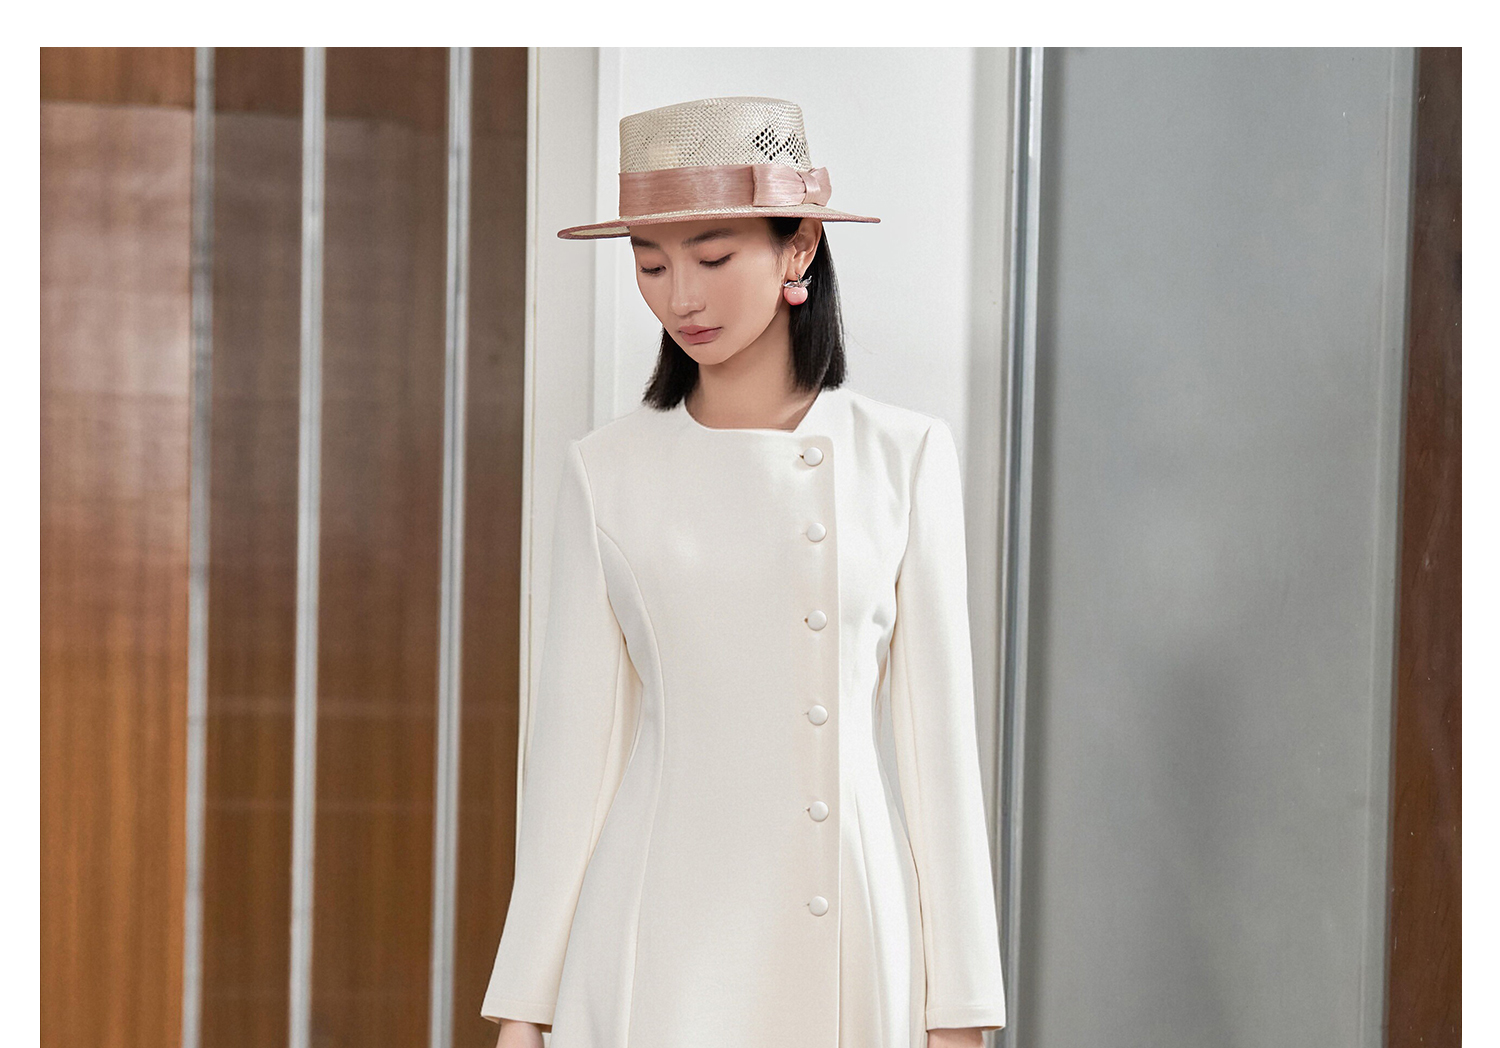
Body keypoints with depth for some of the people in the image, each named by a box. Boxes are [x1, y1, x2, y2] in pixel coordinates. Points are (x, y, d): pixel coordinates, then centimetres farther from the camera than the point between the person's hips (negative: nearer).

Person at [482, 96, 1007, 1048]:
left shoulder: (906, 456, 2)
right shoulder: (608, 472, 3)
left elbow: (936, 727, 2)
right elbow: (576, 732, 5)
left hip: (851, 941, 0)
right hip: (658, 942, 0)